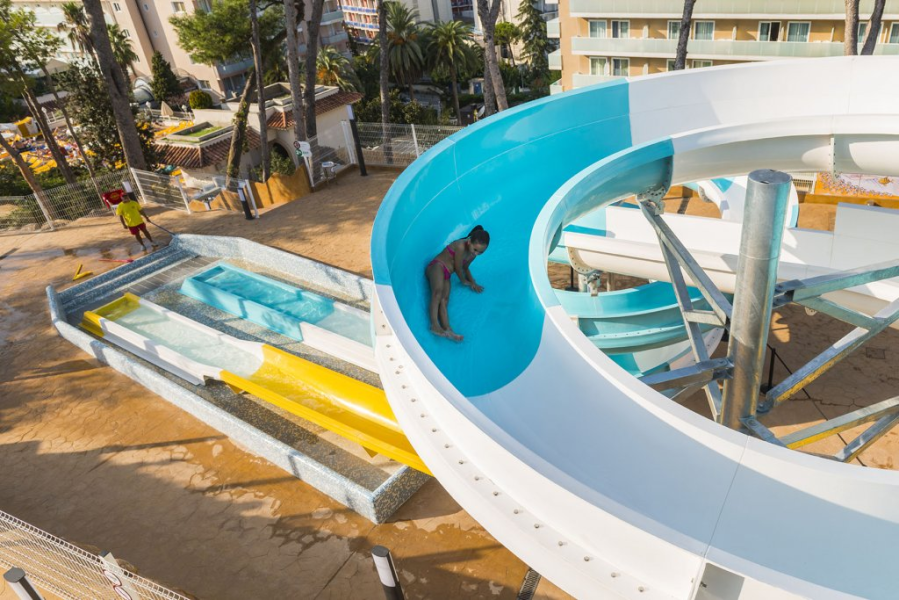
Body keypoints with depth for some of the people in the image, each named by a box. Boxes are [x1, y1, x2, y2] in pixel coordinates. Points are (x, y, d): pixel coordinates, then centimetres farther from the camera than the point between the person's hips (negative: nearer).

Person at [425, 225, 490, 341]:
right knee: (438, 291, -36)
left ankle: (447, 329, -43)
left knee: (444, 300, -19)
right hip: (437, 266, -7)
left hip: (446, 275, 7)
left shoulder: (472, 254, 10)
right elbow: (458, 268, -9)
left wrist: (473, 282, 20)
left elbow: (465, 268, 28)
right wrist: (464, 281, 7)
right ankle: (434, 325, -50)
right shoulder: (460, 246, -18)